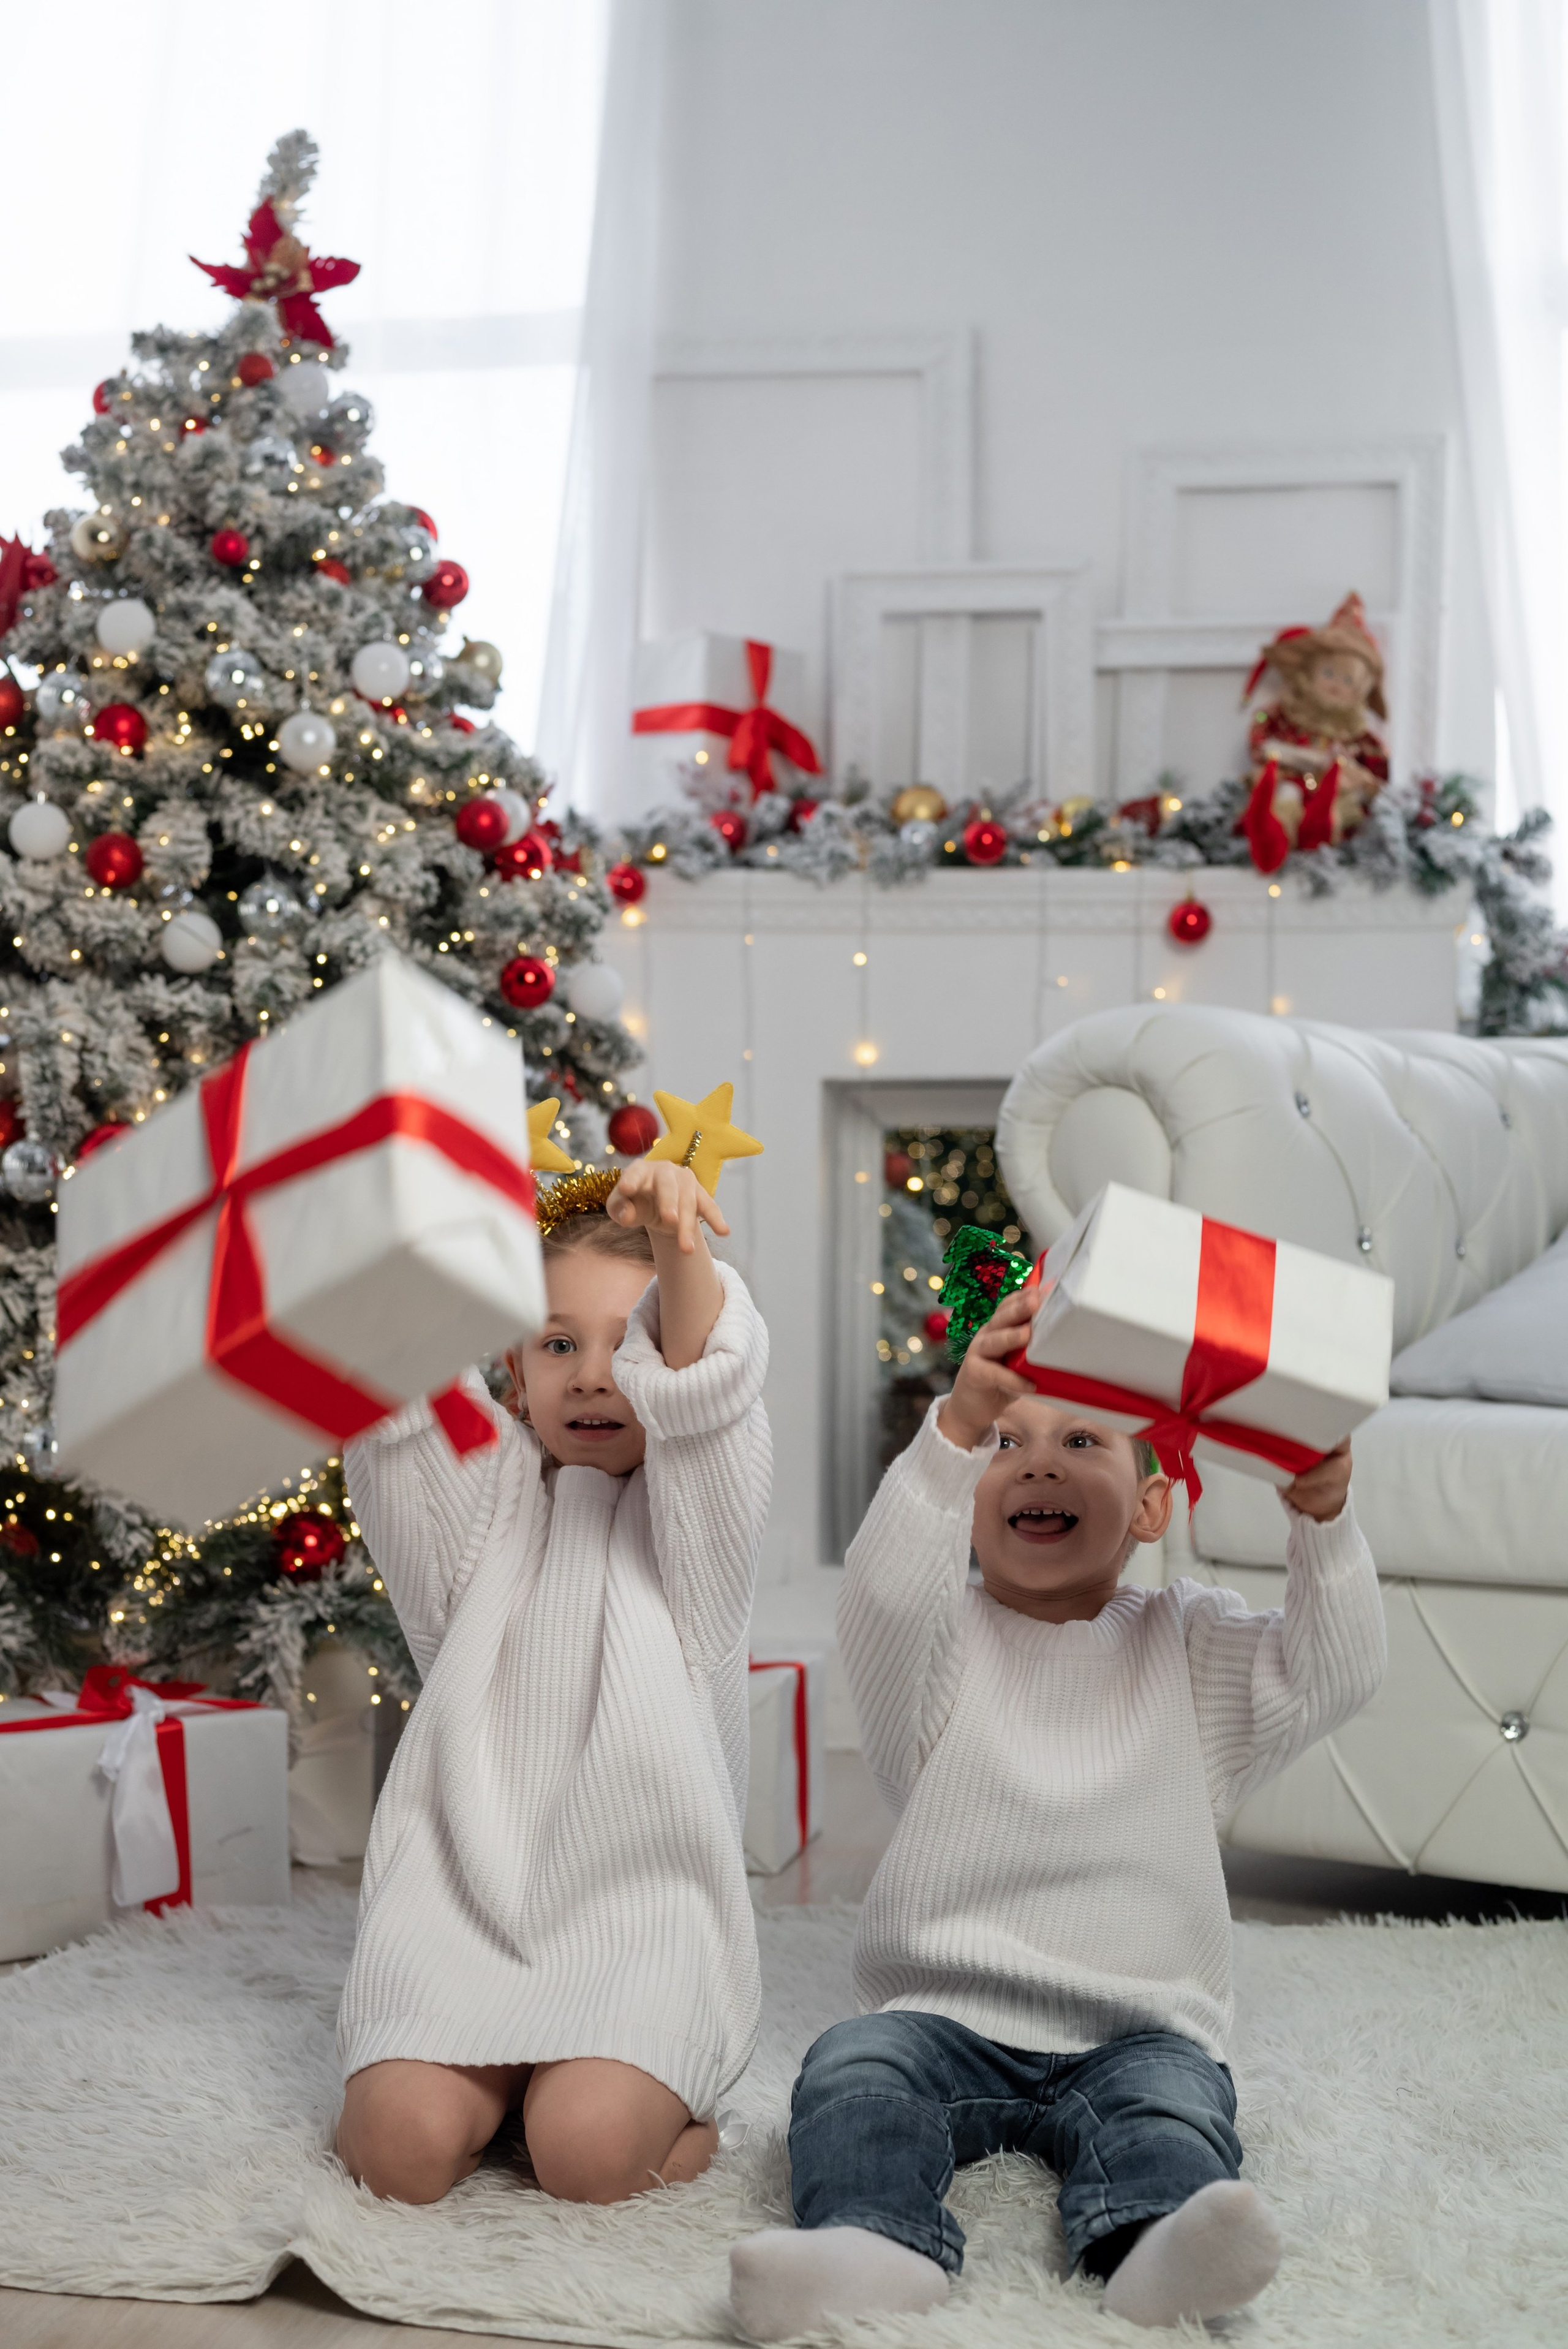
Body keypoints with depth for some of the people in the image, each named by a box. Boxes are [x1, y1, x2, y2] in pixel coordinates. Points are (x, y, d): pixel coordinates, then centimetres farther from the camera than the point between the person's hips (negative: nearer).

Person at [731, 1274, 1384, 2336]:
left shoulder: (1189, 1643, 13)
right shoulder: (942, 1641, 5)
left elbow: (1332, 1678, -1)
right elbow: (883, 1595, -18)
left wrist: (1324, 1517, -17)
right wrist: (960, 1425, -32)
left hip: (1137, 2027, 0)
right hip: (945, 2014, 0)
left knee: (1174, 2095, -30)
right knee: (854, 2068, -27)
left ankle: (1157, 2241, -56)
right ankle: (875, 2241, -51)